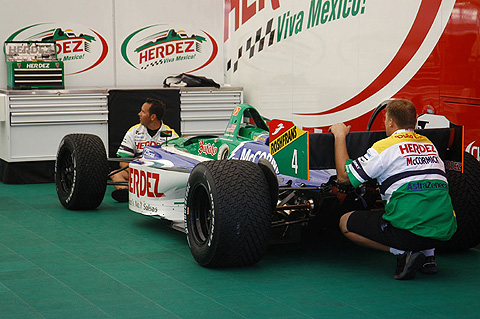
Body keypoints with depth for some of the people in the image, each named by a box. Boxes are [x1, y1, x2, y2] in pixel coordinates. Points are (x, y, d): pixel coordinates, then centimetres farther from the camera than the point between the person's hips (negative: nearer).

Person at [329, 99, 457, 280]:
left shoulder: (384, 147, -1)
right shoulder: (429, 145, 17)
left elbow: (343, 176, 5)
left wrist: (340, 136, 16)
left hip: (409, 230, -6)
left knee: (345, 223, 12)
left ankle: (403, 253, -3)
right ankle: (428, 255, 15)